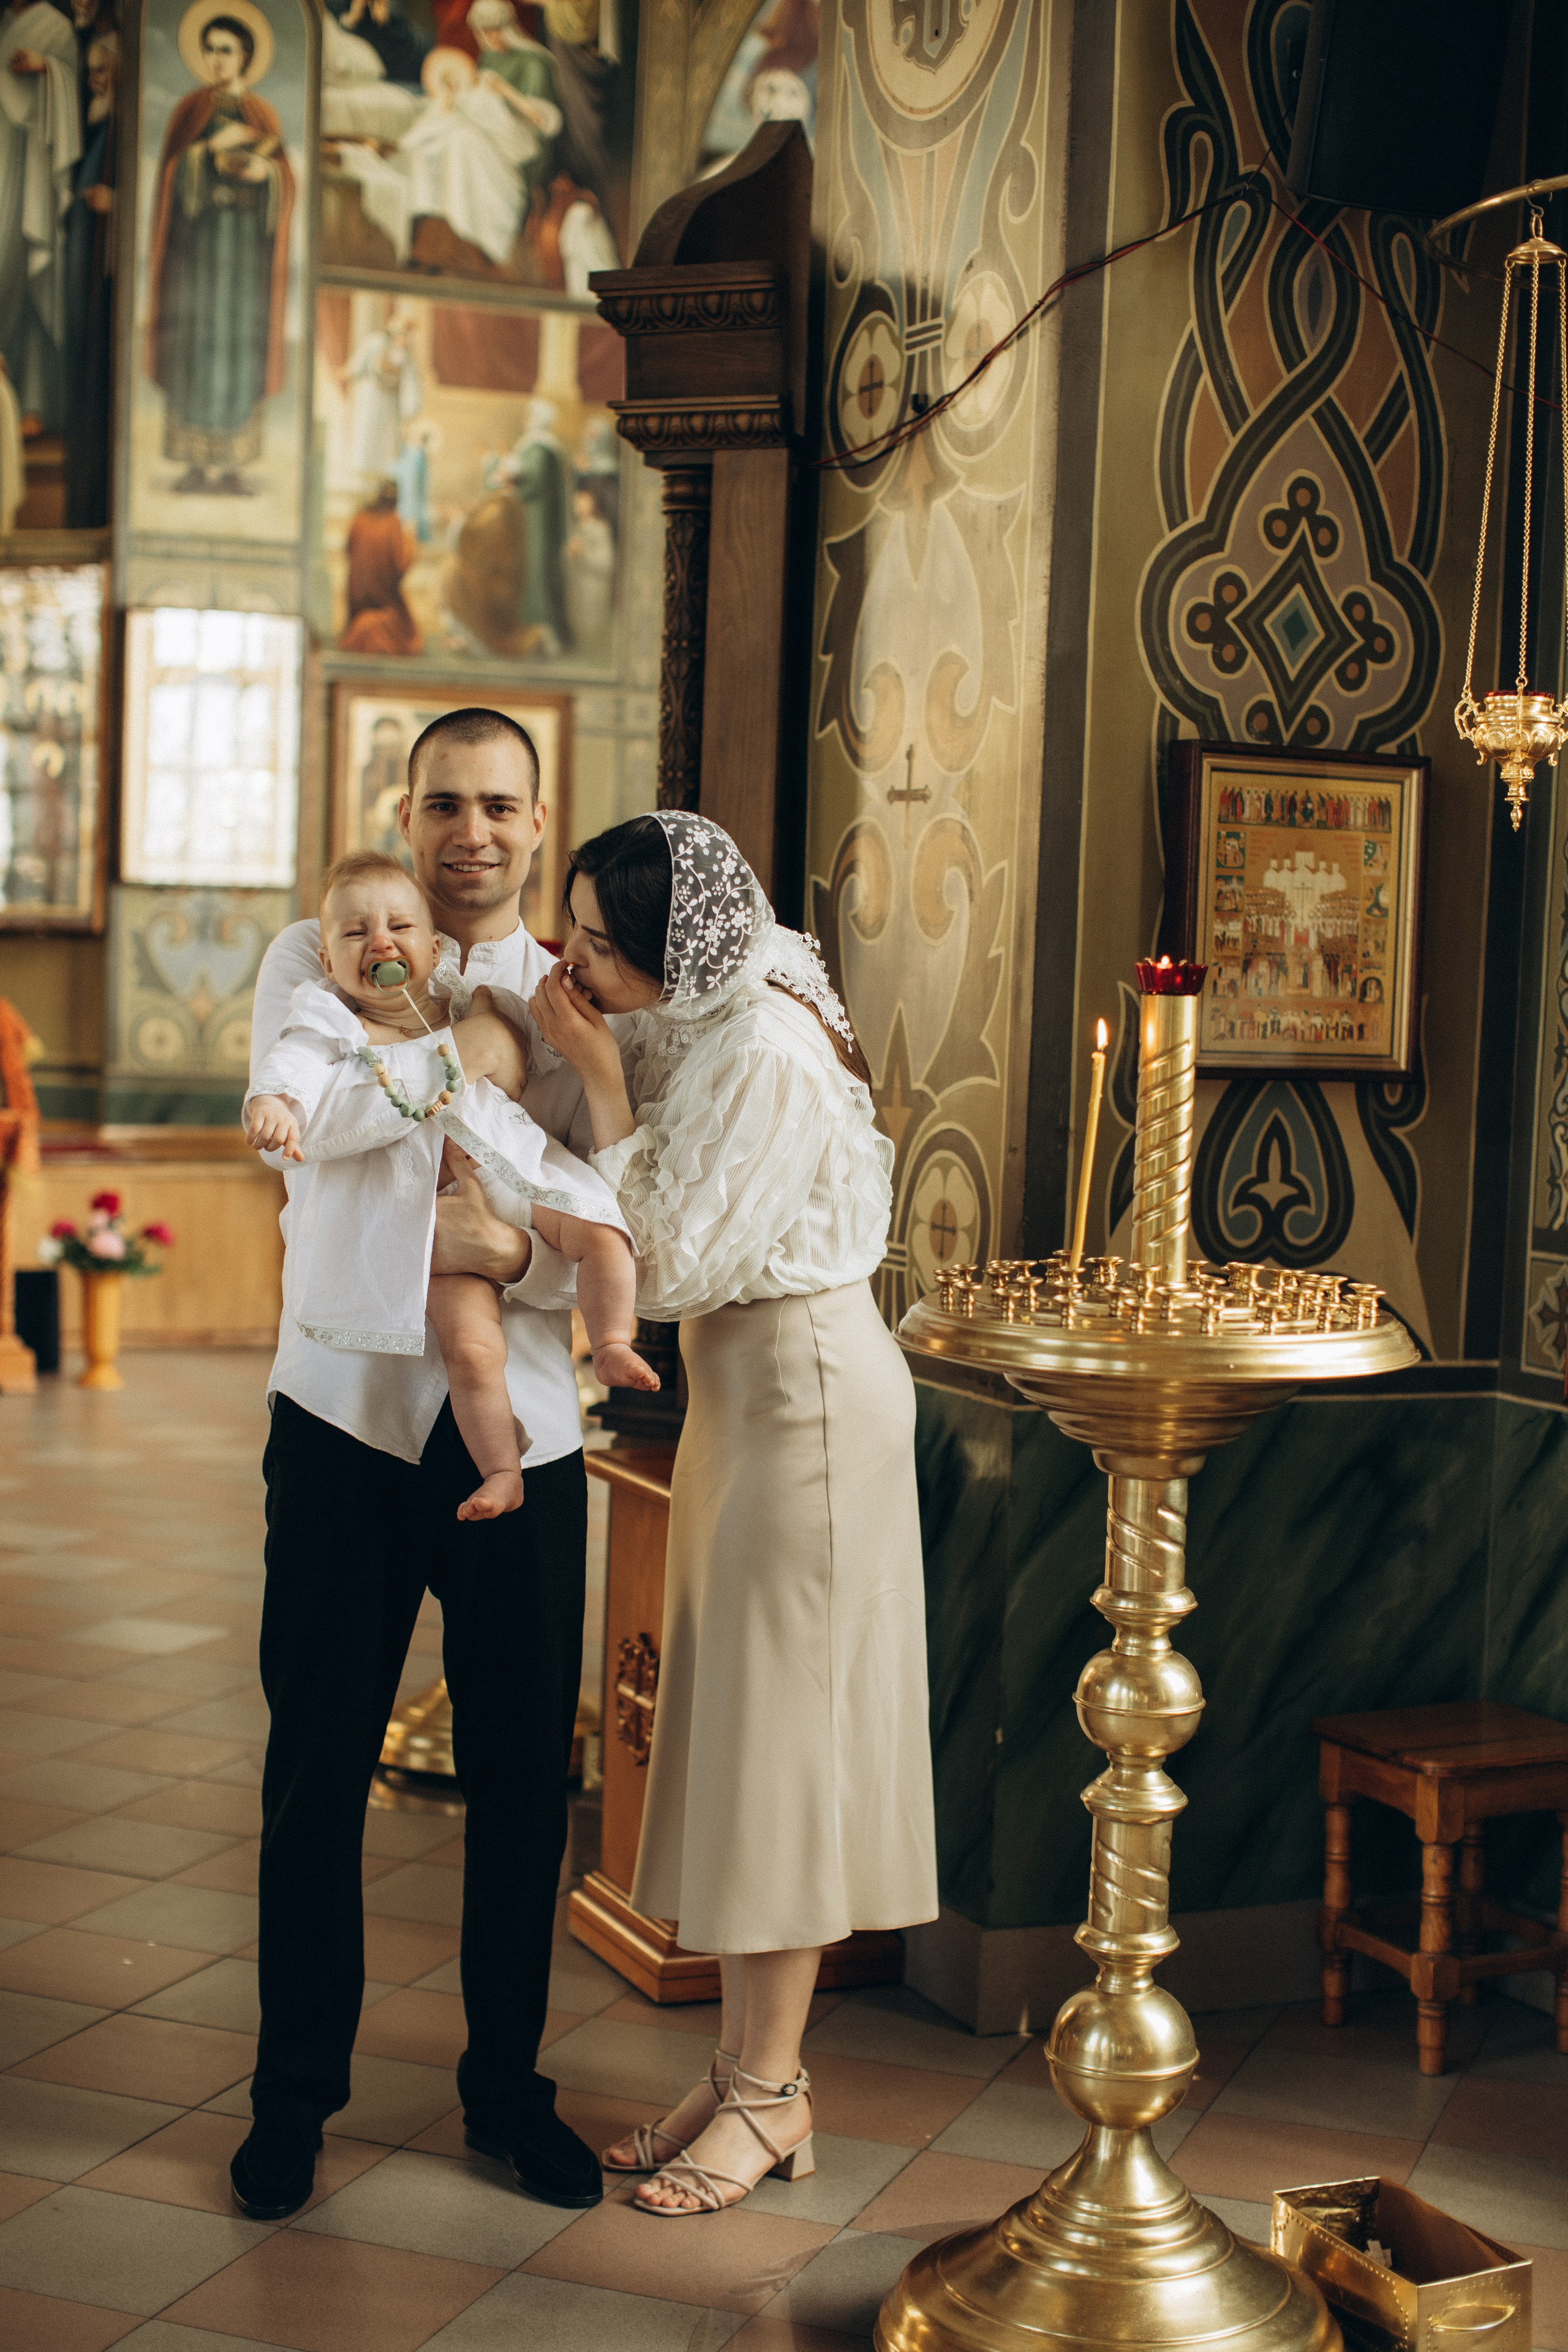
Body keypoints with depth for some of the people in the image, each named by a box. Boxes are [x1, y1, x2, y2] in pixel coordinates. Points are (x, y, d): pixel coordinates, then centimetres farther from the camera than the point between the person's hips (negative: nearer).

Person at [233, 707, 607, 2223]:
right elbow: (301, 1118, -20)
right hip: (350, 1418, -1)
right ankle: (295, 2095, 26)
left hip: (524, 1439, 1)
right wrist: (473, 1045, -18)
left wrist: (520, 1254, -22)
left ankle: (508, 2086, 29)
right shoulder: (318, 959, 3)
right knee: (316, 1773, 8)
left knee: (522, 1782, 10)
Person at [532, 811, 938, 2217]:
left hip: (808, 1397, -10)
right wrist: (593, 1054, 0)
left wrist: (599, 1072, -18)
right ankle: (745, 2067, 23)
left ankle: (772, 2092, 12)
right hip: (738, 1387, 10)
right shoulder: (698, 1018, 5)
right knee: (729, 1728, 13)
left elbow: (668, 1261, -21)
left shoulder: (769, 1057, -23)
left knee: (782, 1730, -1)